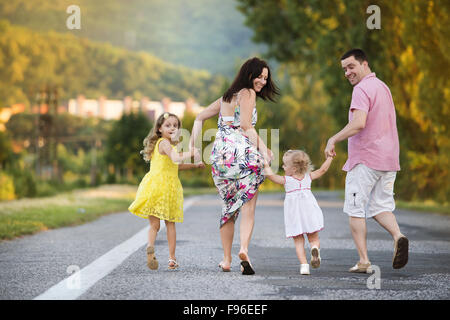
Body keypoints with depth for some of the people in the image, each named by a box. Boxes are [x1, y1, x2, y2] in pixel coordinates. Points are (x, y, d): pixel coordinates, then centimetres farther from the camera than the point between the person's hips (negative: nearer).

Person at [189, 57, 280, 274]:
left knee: (228, 207, 15)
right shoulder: (248, 94, 1)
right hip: (243, 153, -6)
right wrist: (262, 150, -8)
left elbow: (199, 118, 27)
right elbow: (246, 126, -10)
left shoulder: (226, 97, 23)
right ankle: (244, 249, -26)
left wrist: (192, 145, 22)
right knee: (248, 208, -3)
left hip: (220, 156, 6)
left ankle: (226, 260, 14)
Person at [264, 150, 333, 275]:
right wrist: (330, 157, 27)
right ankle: (315, 248, -21)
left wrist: (266, 164, 2)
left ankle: (304, 264, -8)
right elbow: (322, 170, 18)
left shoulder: (286, 180, -2)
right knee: (313, 238, 12)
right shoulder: (308, 177, 8)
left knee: (298, 241, 5)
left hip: (294, 214, -2)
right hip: (309, 212, 2)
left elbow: (270, 175, -10)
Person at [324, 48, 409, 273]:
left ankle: (364, 261, -4)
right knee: (380, 206, 12)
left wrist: (334, 139, -16)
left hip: (365, 158, -8)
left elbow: (359, 123, -25)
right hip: (388, 159, 8)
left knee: (356, 209, 1)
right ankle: (398, 236, -17)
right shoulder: (383, 87, 19)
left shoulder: (362, 89, -11)